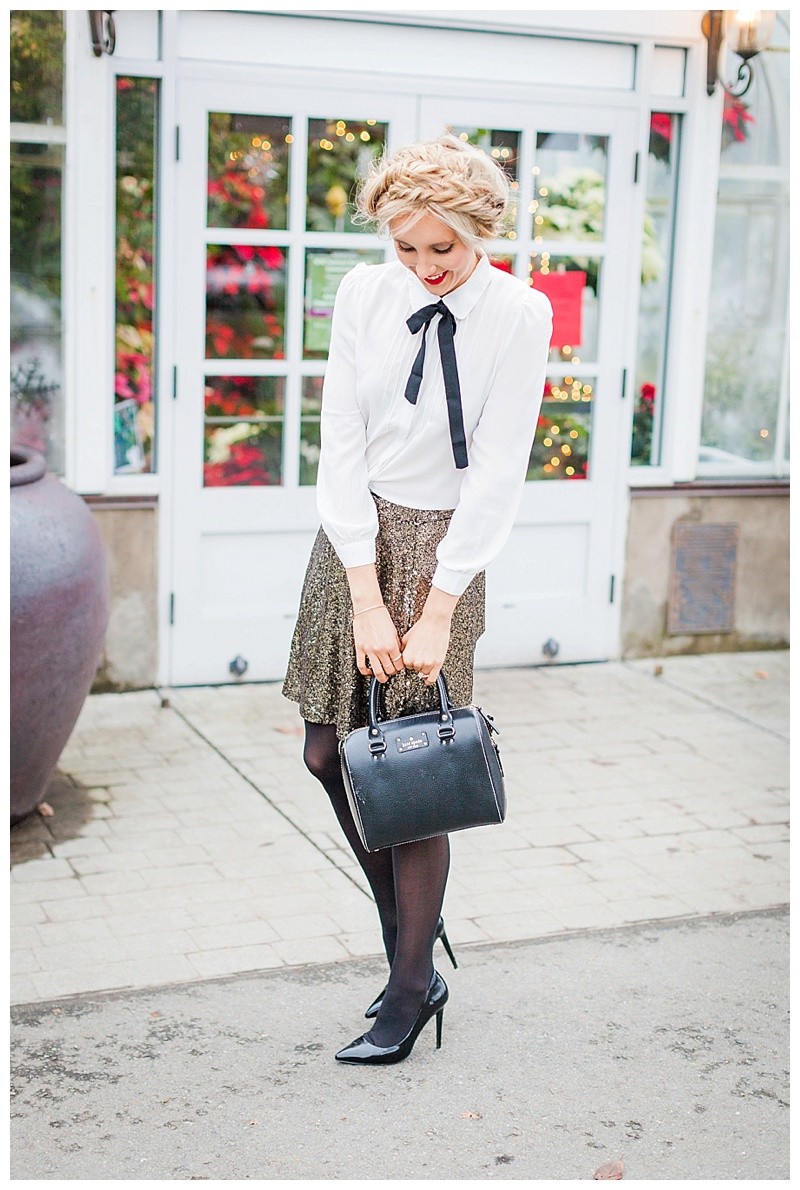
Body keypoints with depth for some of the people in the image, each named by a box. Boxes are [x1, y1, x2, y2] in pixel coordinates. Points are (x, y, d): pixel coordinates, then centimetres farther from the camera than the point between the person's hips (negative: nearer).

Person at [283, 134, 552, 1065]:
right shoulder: (364, 295, -2)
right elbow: (342, 448, -5)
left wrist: (438, 610, -15)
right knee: (330, 753, 8)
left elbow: (497, 473, -11)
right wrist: (366, 597, -12)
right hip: (351, 538, 4)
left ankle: (412, 989, 13)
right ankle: (408, 945, 27)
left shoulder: (518, 315, -9)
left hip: (443, 544, -4)